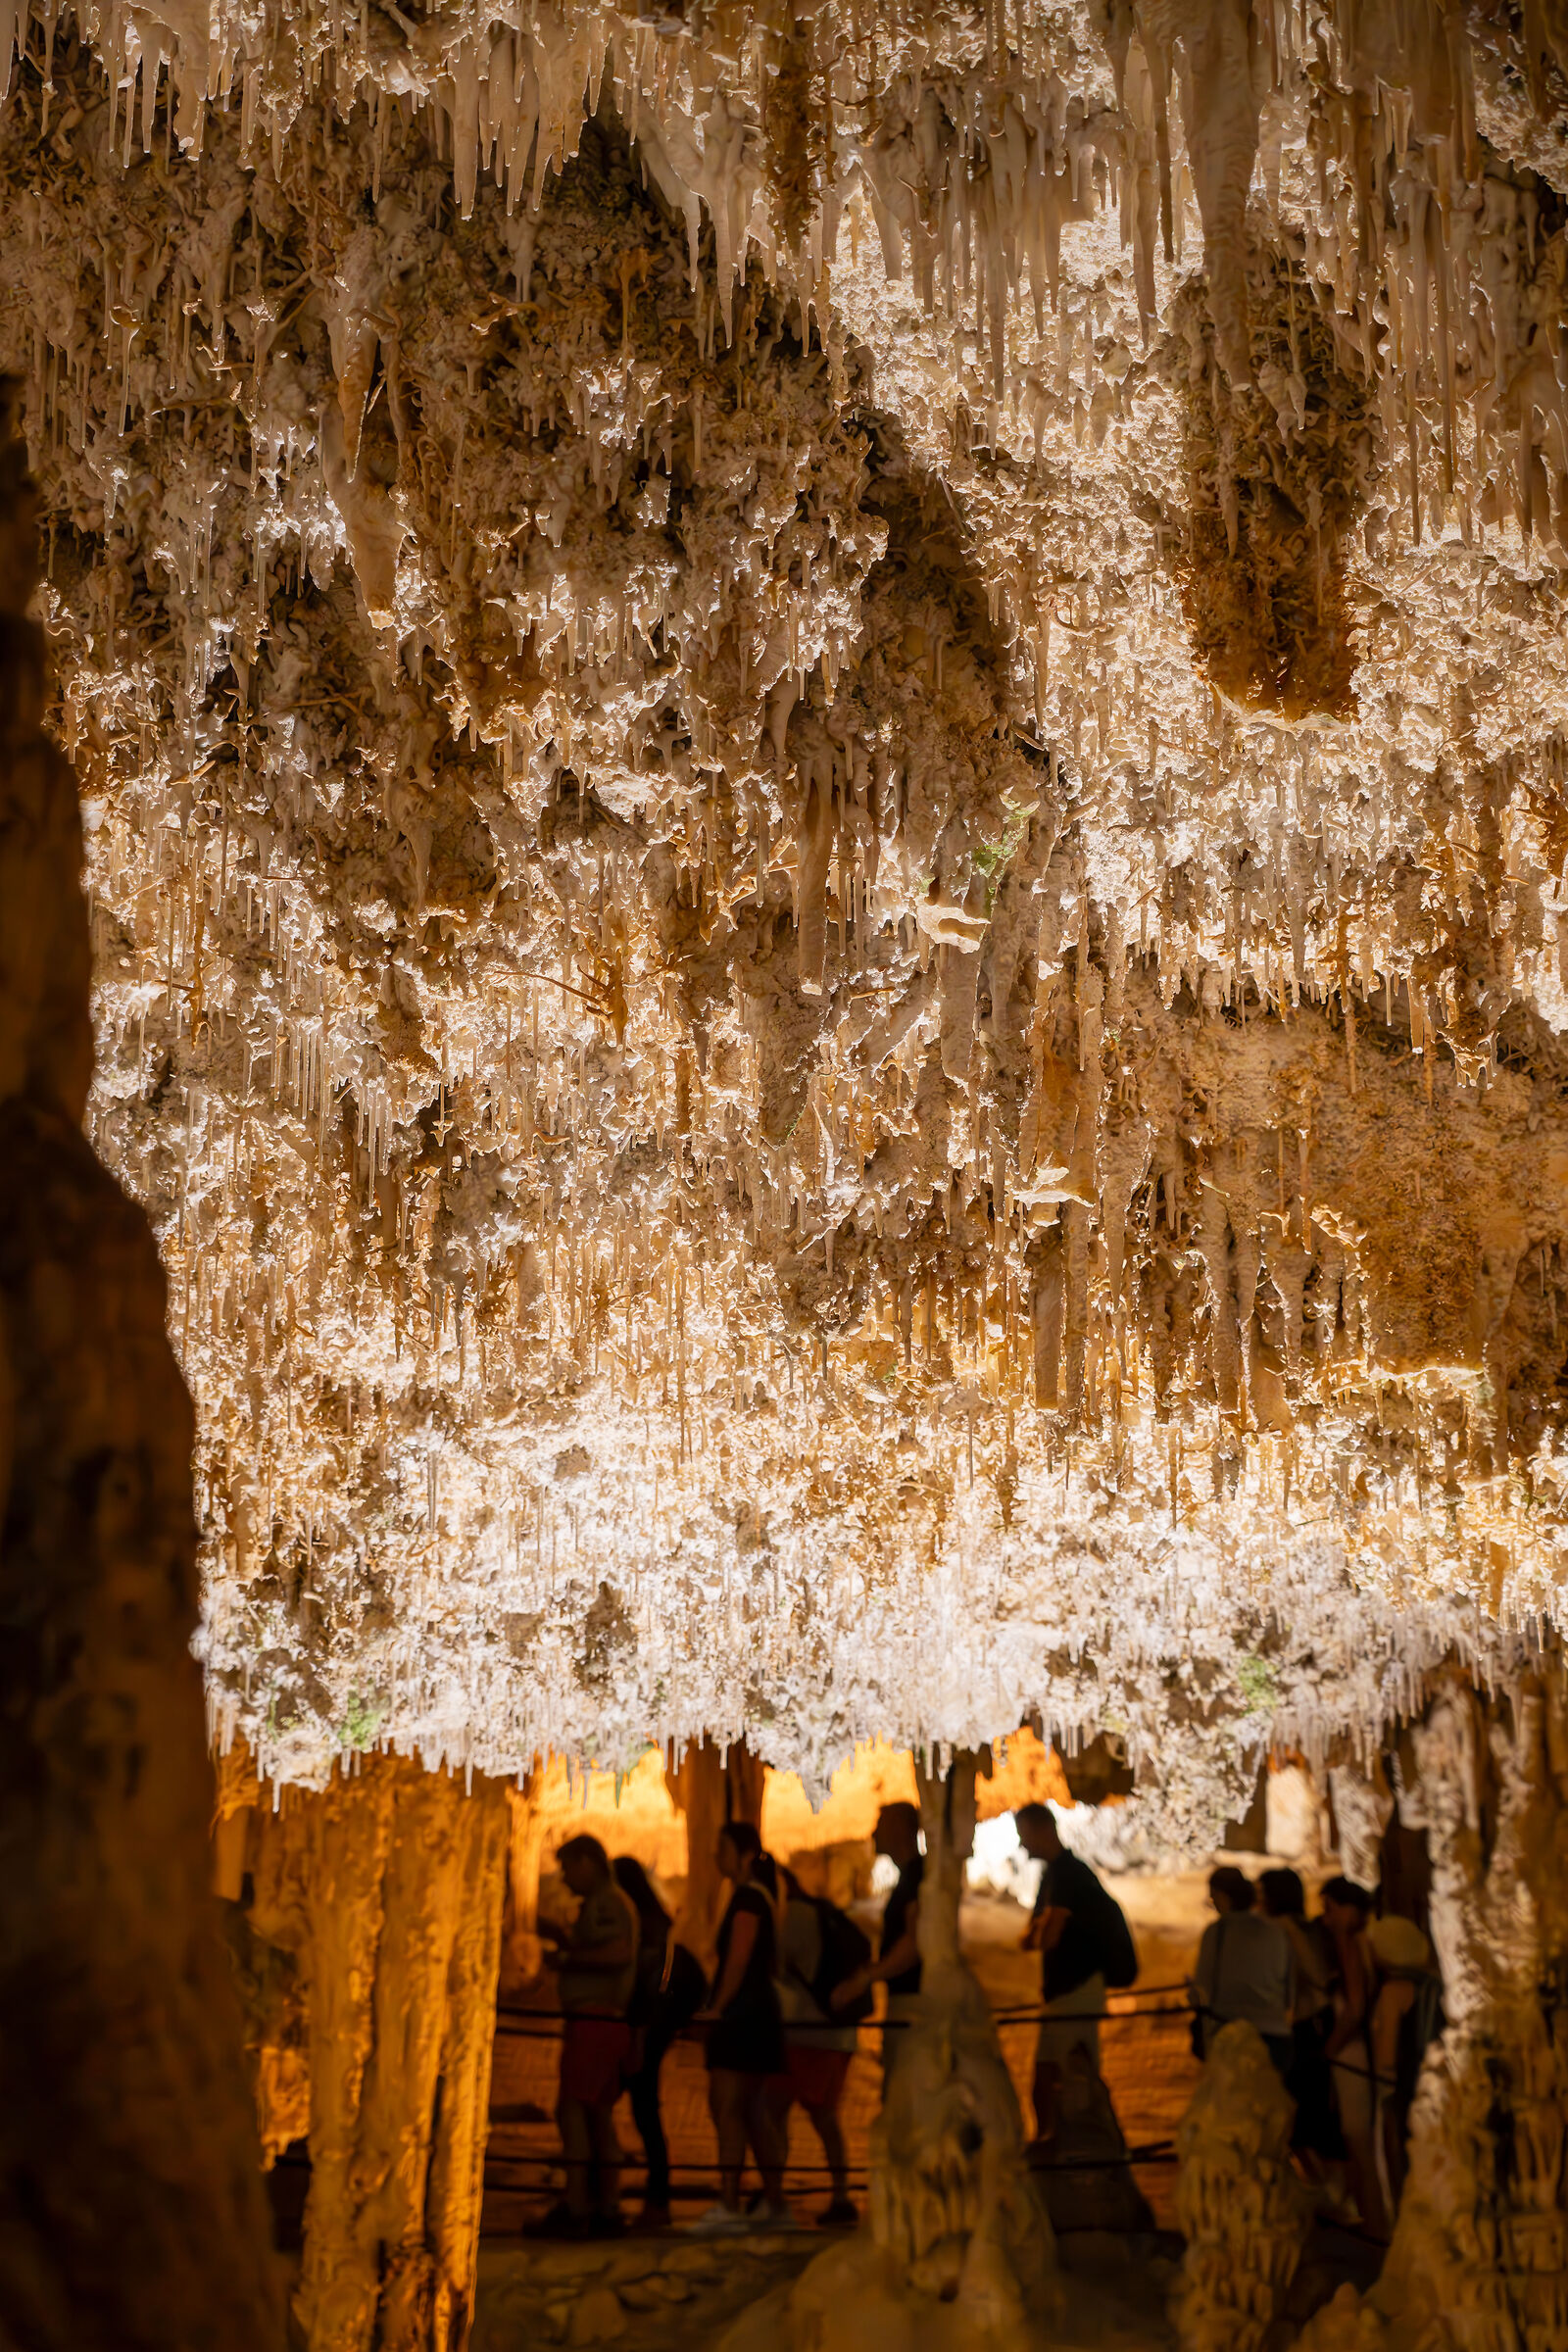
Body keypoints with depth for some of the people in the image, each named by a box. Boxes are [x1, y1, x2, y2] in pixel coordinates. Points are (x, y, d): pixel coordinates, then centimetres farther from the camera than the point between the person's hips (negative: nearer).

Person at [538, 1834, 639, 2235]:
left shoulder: (602, 1903, -11)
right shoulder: (613, 1902, 21)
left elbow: (617, 1954, -25)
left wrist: (566, 1959, -18)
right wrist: (561, 1938, 21)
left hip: (592, 2021, -10)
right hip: (611, 2021, 10)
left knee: (571, 2108, -11)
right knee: (599, 2114, 13)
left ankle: (576, 2206, -14)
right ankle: (608, 2206, 15)